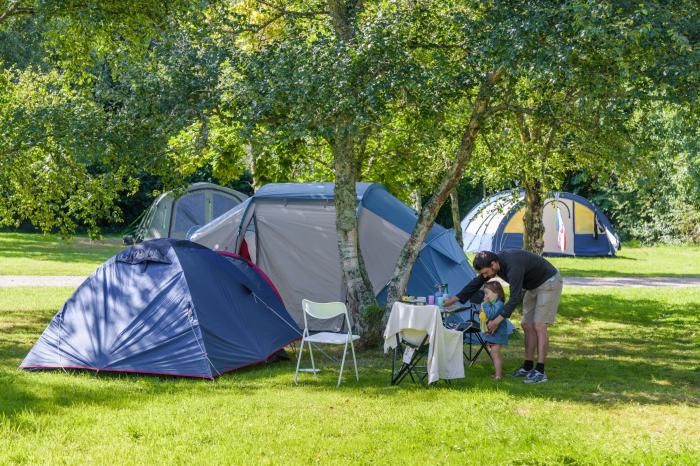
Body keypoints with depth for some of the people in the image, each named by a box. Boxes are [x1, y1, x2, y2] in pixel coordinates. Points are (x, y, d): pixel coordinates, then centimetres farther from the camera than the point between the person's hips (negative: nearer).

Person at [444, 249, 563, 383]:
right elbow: (476, 283, 4)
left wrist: (497, 320, -33)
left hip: (549, 282, -9)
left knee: (539, 325, -14)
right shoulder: (495, 261, -8)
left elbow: (515, 297, -35)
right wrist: (453, 299, 5)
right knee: (527, 326, 7)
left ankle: (540, 372, -14)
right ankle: (528, 367, 14)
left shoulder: (514, 266, -36)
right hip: (533, 286, 9)